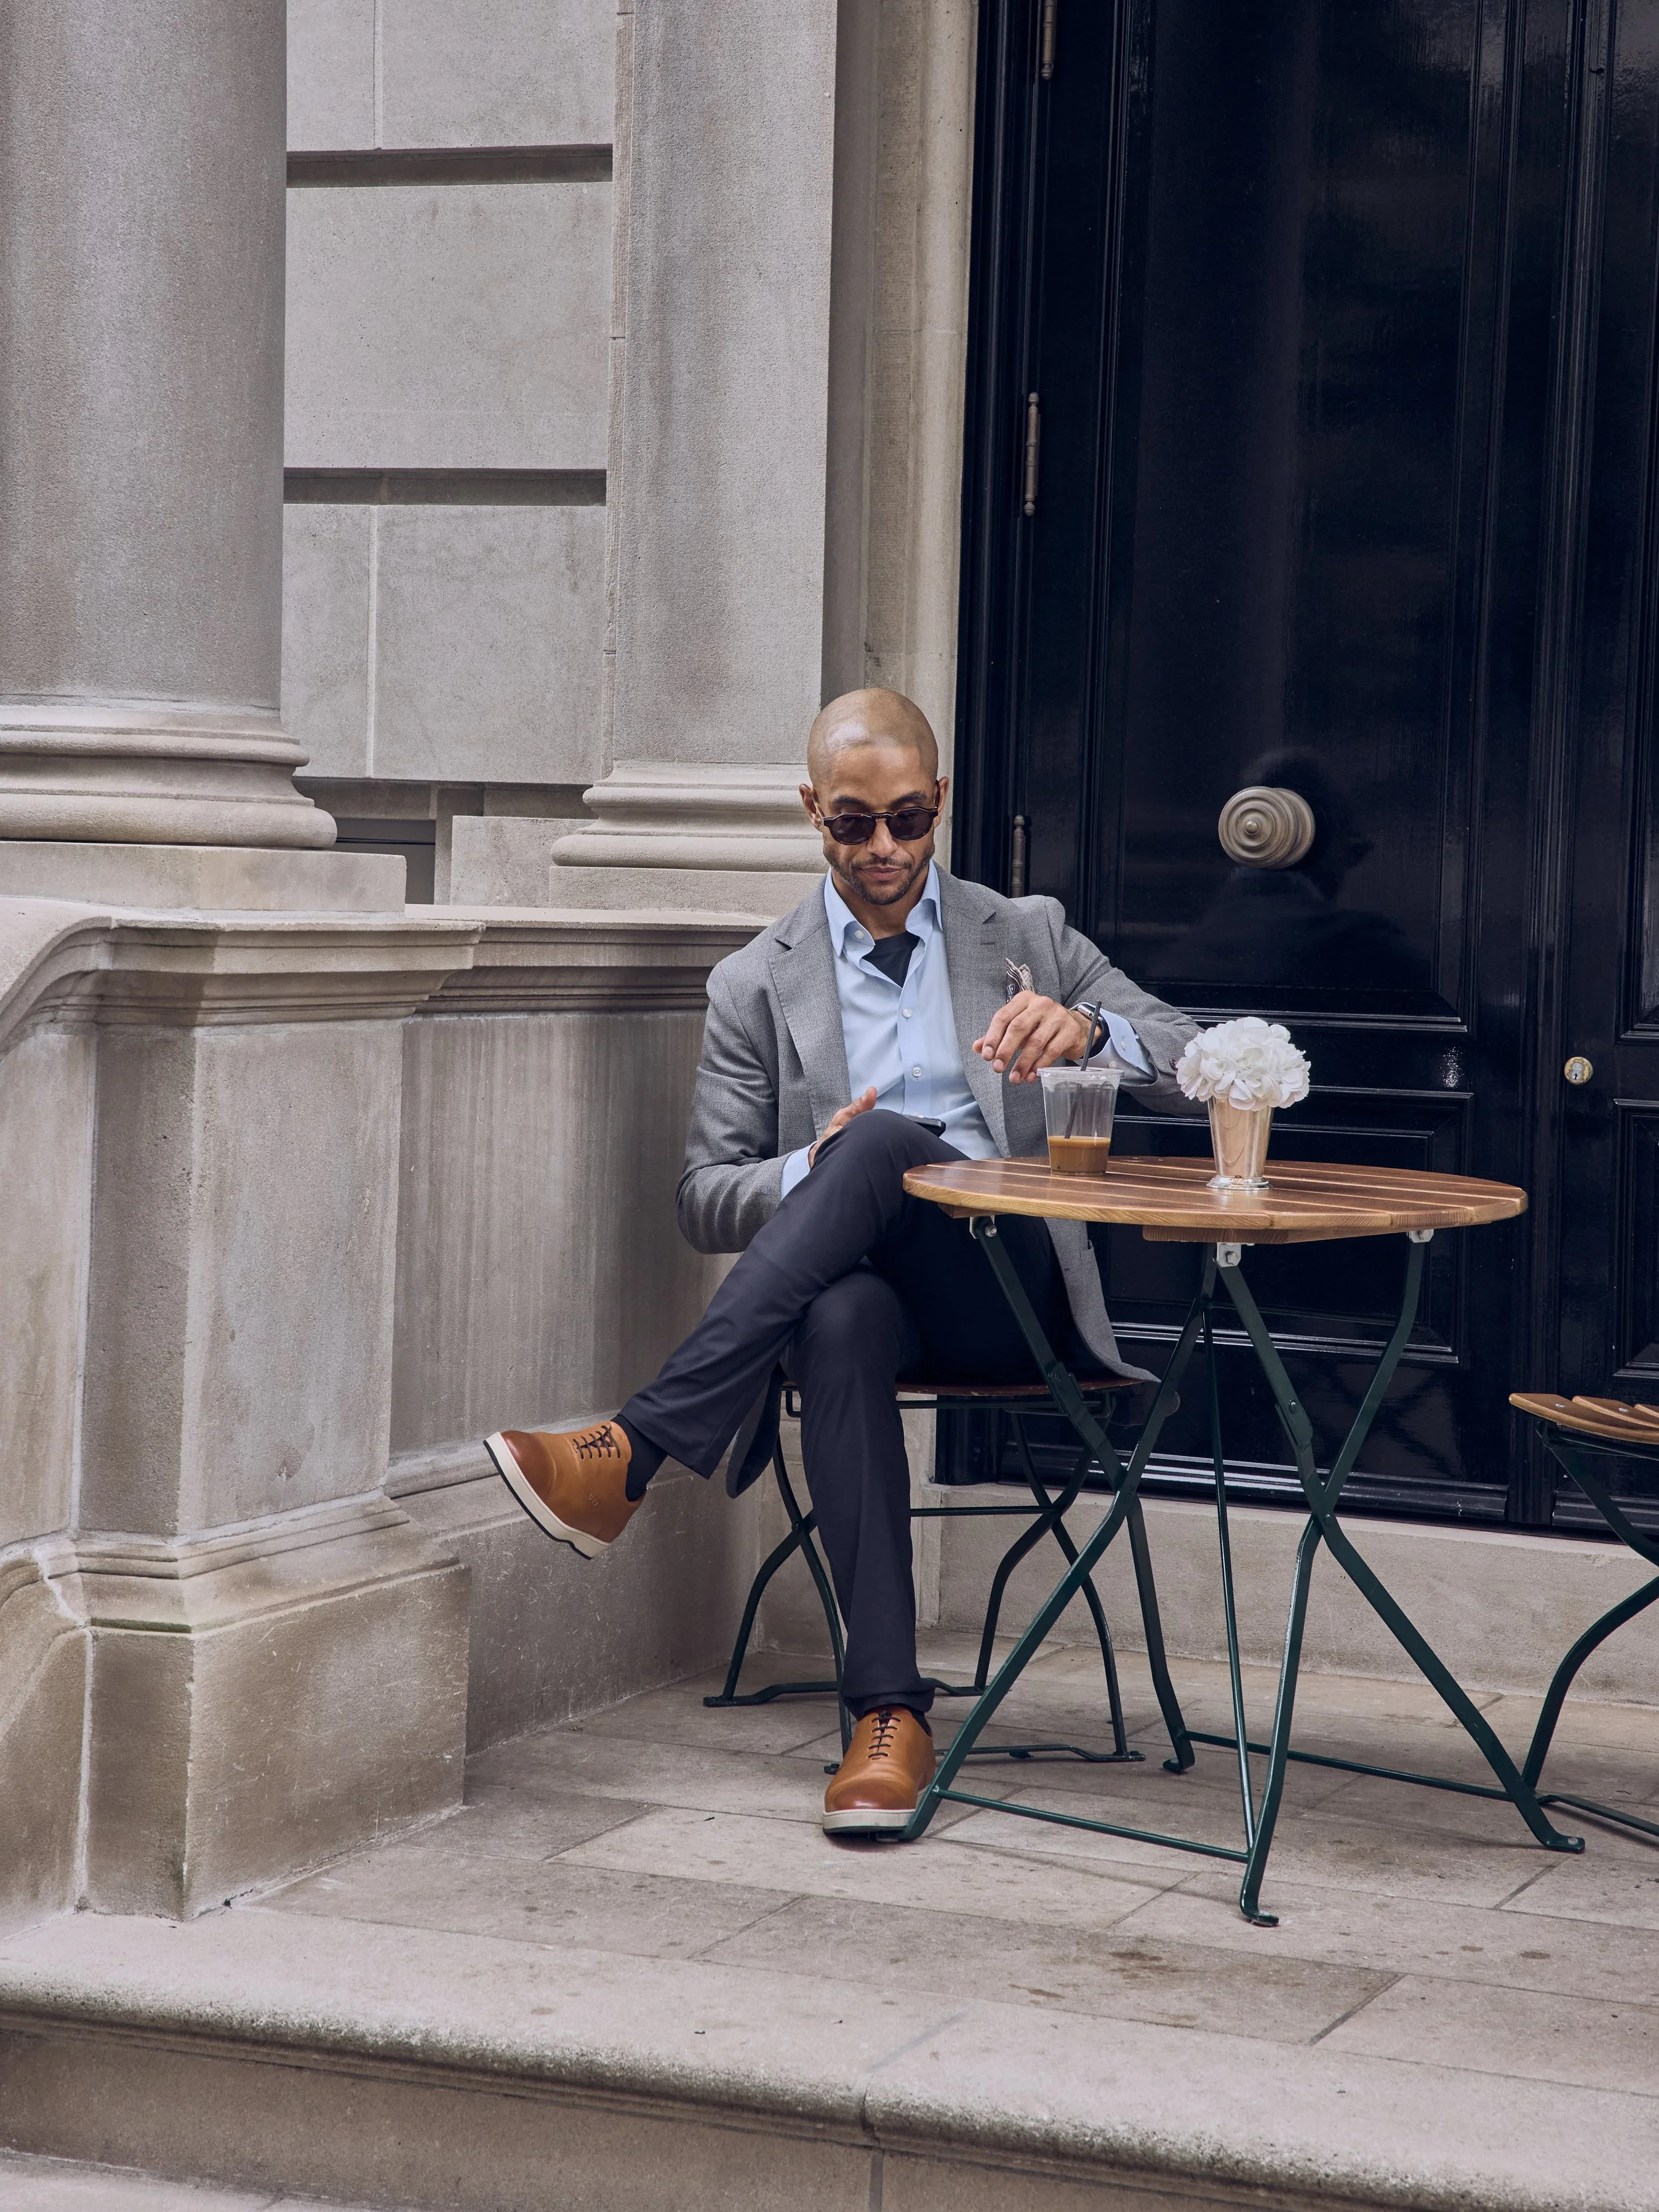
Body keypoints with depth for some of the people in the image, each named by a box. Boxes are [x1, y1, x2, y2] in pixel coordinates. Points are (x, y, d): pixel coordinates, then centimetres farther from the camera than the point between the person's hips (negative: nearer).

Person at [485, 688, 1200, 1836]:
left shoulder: (1025, 934, 13)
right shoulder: (759, 983, 13)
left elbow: (1196, 1067, 4)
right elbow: (706, 1199, 10)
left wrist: (1085, 1031, -19)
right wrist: (810, 1169, -13)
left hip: (1012, 1288, 0)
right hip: (860, 1280, 1)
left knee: (887, 1142, -33)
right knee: (840, 1322, -40)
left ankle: (634, 1450, -40)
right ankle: (890, 1714, -44)